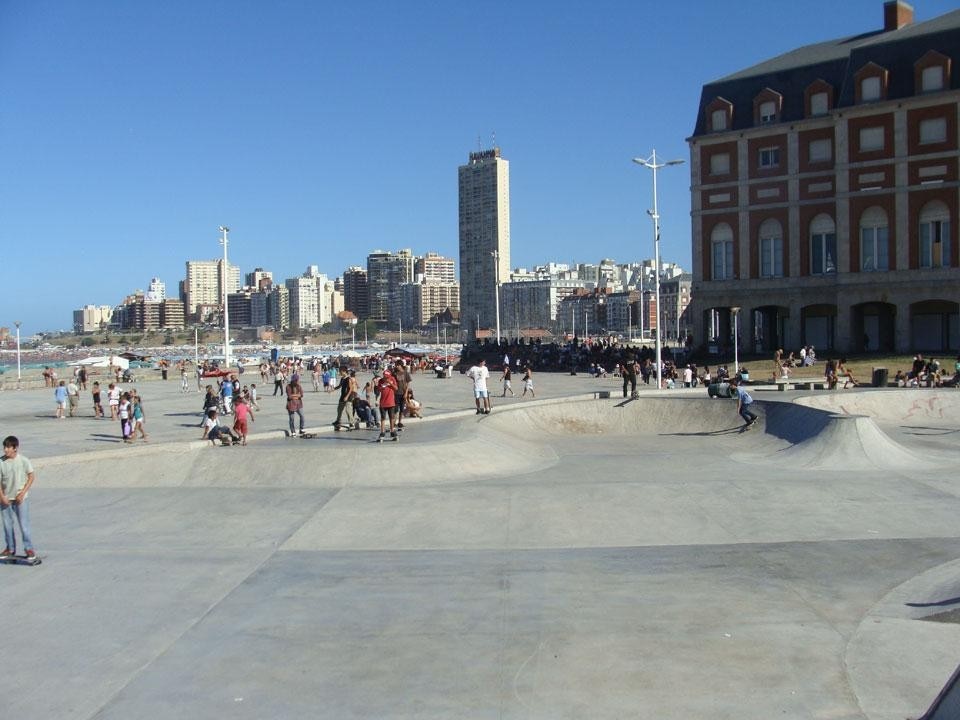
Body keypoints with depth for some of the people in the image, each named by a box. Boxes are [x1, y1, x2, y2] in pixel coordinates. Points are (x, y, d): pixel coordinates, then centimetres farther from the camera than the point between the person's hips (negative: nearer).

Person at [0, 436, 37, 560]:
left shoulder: (23, 460, -10)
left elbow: (31, 476, -4)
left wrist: (23, 493, -10)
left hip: (20, 498, -3)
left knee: (24, 524, -2)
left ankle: (28, 548, 8)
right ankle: (10, 548, 25)